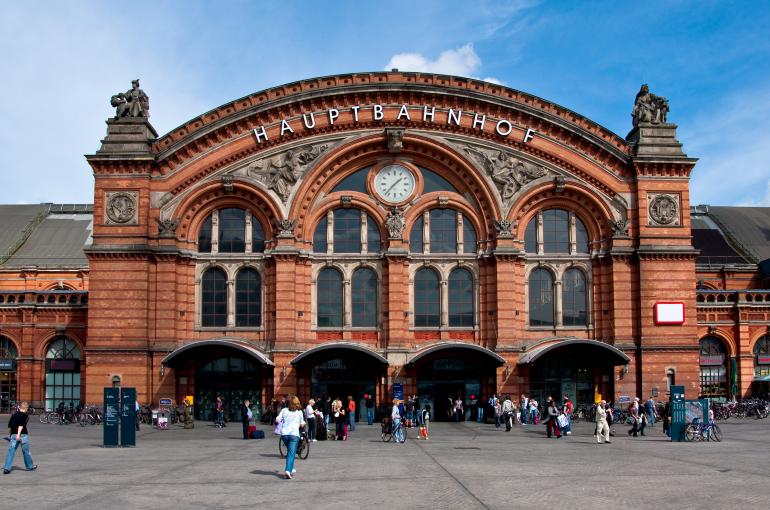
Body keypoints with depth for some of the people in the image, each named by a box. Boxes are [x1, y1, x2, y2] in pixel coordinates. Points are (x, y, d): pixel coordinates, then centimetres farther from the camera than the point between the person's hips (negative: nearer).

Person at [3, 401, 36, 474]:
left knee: (11, 451, 1)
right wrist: (18, 434, -27)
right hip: (23, 435, -5)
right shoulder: (25, 415, -7)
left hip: (13, 435, 5)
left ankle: (7, 468, -8)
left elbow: (9, 426, 17)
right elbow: (21, 425, -20)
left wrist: (10, 434, 31)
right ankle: (30, 466, 24)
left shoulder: (14, 415, 12)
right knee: (26, 451, 9)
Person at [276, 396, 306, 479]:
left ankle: (291, 469, 30)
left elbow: (277, 420, 2)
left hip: (284, 434, 3)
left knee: (289, 451, 24)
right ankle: (288, 470, -24)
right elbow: (302, 425, 11)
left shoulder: (284, 410, 8)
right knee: (291, 453, -6)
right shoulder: (299, 412, 6)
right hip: (294, 434, -3)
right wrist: (304, 423, 32)